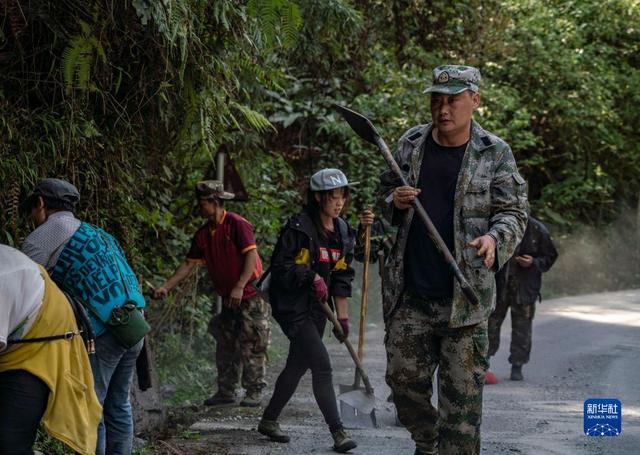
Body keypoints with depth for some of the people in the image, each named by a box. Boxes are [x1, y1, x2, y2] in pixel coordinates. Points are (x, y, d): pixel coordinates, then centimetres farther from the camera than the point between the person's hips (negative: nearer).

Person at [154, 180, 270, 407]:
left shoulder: (237, 224, -13)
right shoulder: (203, 234, 8)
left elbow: (251, 254, -20)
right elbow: (189, 263, 12)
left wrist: (239, 287, -27)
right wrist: (166, 286, 4)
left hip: (251, 296, -8)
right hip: (228, 299, 8)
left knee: (251, 346, -5)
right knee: (226, 346, 10)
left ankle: (254, 392, 2)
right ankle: (226, 391, 16)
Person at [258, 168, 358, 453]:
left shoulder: (342, 232, 9)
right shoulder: (299, 227, -15)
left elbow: (342, 277, 13)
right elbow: (280, 265, -14)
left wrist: (342, 315, 9)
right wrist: (312, 277, -19)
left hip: (317, 308, 8)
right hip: (293, 306, -8)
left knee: (297, 366, 14)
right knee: (322, 365, -15)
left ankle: (269, 420, 30)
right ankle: (338, 432, -15)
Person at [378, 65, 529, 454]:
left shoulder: (495, 154, -2)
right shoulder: (410, 145, 7)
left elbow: (514, 213, 0)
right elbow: (385, 194, 20)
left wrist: (495, 237, -22)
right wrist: (396, 202, -4)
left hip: (466, 295, -3)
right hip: (409, 293, 3)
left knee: (463, 390, -2)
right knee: (404, 377, 9)